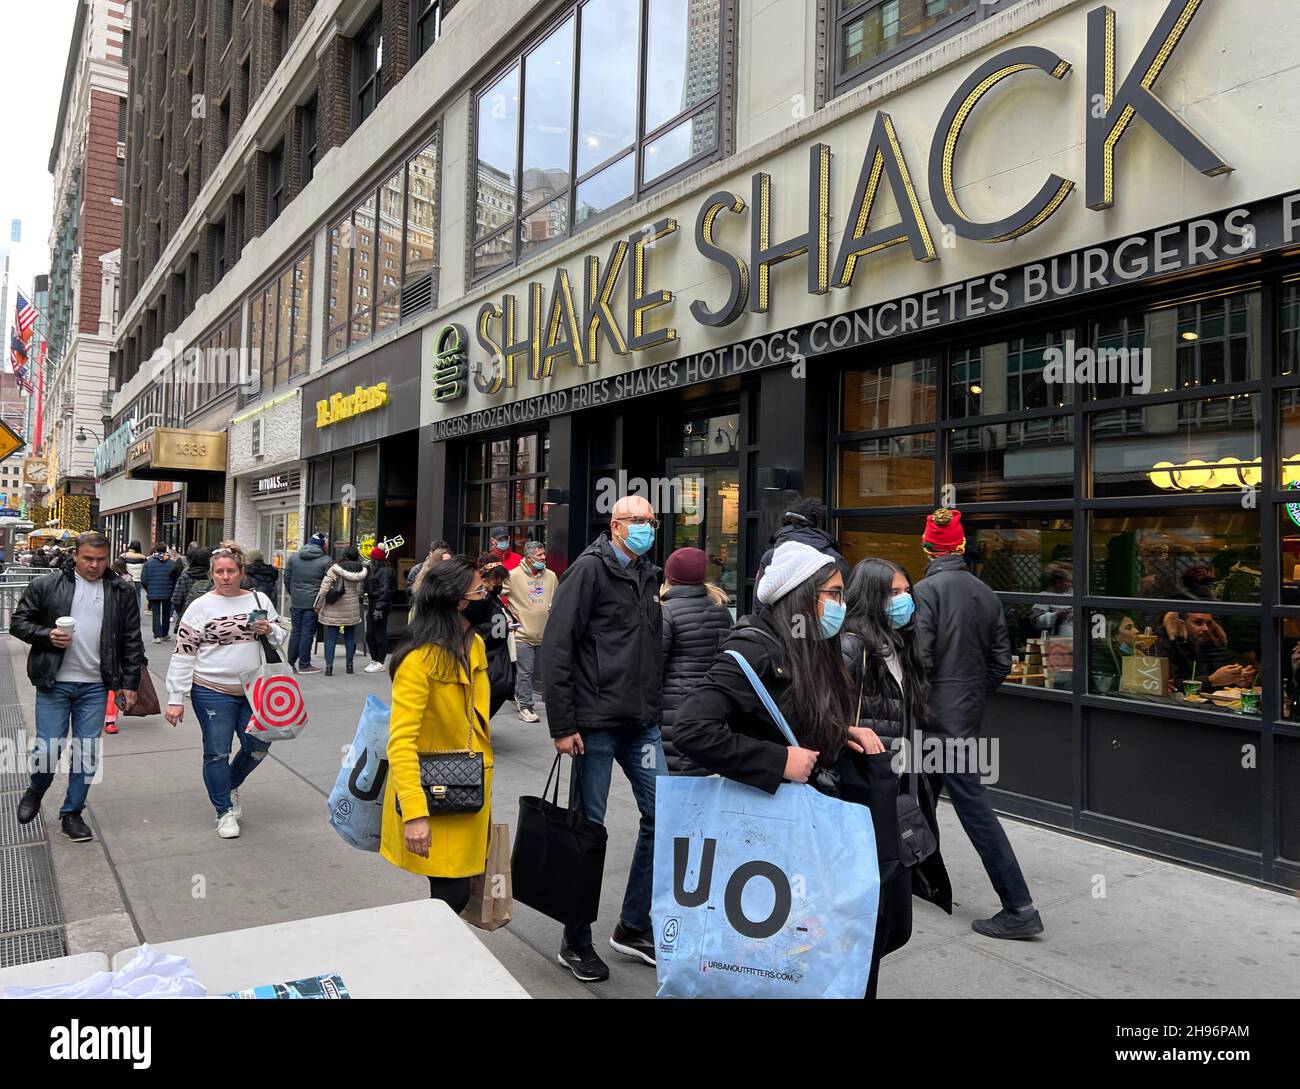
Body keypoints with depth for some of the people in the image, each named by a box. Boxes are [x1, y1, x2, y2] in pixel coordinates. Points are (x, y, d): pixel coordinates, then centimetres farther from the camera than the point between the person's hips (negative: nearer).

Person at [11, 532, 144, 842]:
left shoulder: (122, 591, 3)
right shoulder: (45, 585, -1)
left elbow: (132, 641, 5)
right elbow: (18, 622, 4)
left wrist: (130, 682, 2)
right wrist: (47, 635, -15)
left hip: (95, 687, 1)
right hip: (54, 683, -1)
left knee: (87, 753, 5)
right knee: (48, 749, 1)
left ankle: (72, 813, 22)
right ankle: (35, 791, 33)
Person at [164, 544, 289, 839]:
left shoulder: (259, 599, 4)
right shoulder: (201, 607, -6)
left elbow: (282, 638, 13)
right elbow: (182, 654, -6)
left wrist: (269, 630, -12)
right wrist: (175, 699, -9)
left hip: (253, 690, 4)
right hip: (213, 692, -3)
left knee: (258, 746, 10)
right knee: (217, 752, 4)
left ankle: (231, 787, 38)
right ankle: (225, 812, 20)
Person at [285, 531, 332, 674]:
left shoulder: (293, 557, 6)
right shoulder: (326, 561, -8)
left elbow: (286, 578, 10)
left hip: (296, 602, 5)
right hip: (313, 603, -4)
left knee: (296, 631, 14)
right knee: (308, 633, 1)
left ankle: (291, 663, 19)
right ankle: (304, 665, 6)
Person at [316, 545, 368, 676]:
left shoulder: (335, 568, -9)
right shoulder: (361, 570, -1)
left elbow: (324, 588, -9)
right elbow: (360, 590, 2)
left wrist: (318, 606, -3)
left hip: (334, 609, -2)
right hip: (352, 609, 2)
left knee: (331, 638, 4)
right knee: (350, 637, 15)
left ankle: (329, 666, -1)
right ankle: (349, 665, 18)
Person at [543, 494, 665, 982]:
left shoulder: (649, 576, 13)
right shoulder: (590, 569, -9)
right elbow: (556, 648, -14)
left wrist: (655, 710, 13)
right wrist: (562, 725, -16)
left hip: (642, 724, 7)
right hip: (596, 723, -7)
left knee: (661, 816, 8)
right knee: (588, 828, 4)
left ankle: (633, 926, 25)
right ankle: (576, 942, 21)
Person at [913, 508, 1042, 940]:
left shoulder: (927, 590, -14)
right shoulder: (986, 594, 6)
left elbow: (920, 657, -20)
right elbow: (1001, 660, 8)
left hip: (940, 714, -8)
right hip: (970, 711, 8)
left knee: (973, 804, -4)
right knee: (924, 793, 21)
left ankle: (1019, 908, -1)